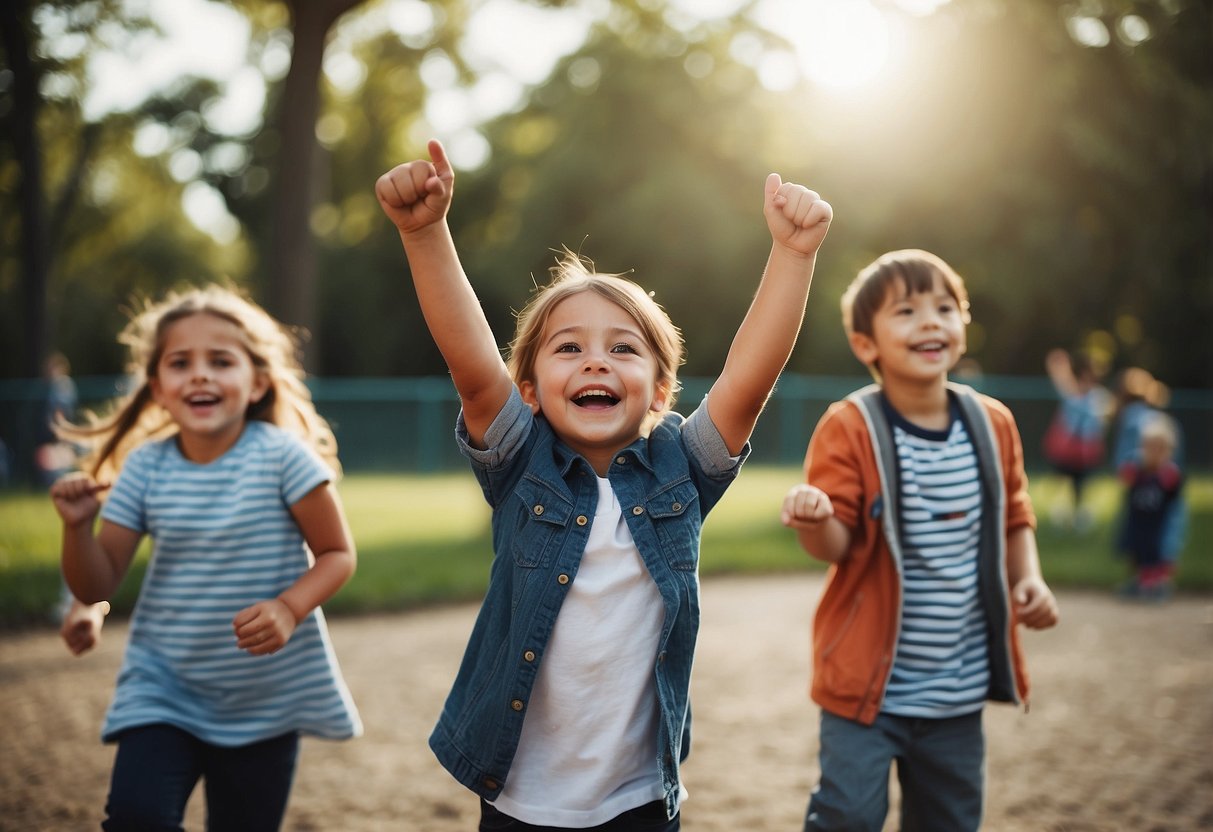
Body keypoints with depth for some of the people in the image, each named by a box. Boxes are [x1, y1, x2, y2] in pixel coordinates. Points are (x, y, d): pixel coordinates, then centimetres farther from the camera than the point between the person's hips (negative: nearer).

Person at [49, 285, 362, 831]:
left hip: (266, 699, -1)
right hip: (163, 688, 2)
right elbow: (96, 589, -1)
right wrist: (78, 526, -20)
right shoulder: (144, 467, -4)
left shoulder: (281, 456, -13)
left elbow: (337, 554, -6)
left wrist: (289, 608, -24)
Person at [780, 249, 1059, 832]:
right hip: (868, 675, -4)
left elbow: (1014, 520, 15)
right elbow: (837, 546, -13)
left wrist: (1029, 581, -3)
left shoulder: (993, 424, 3)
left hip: (959, 681, 5)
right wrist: (815, 521, -36)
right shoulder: (850, 429, -11)